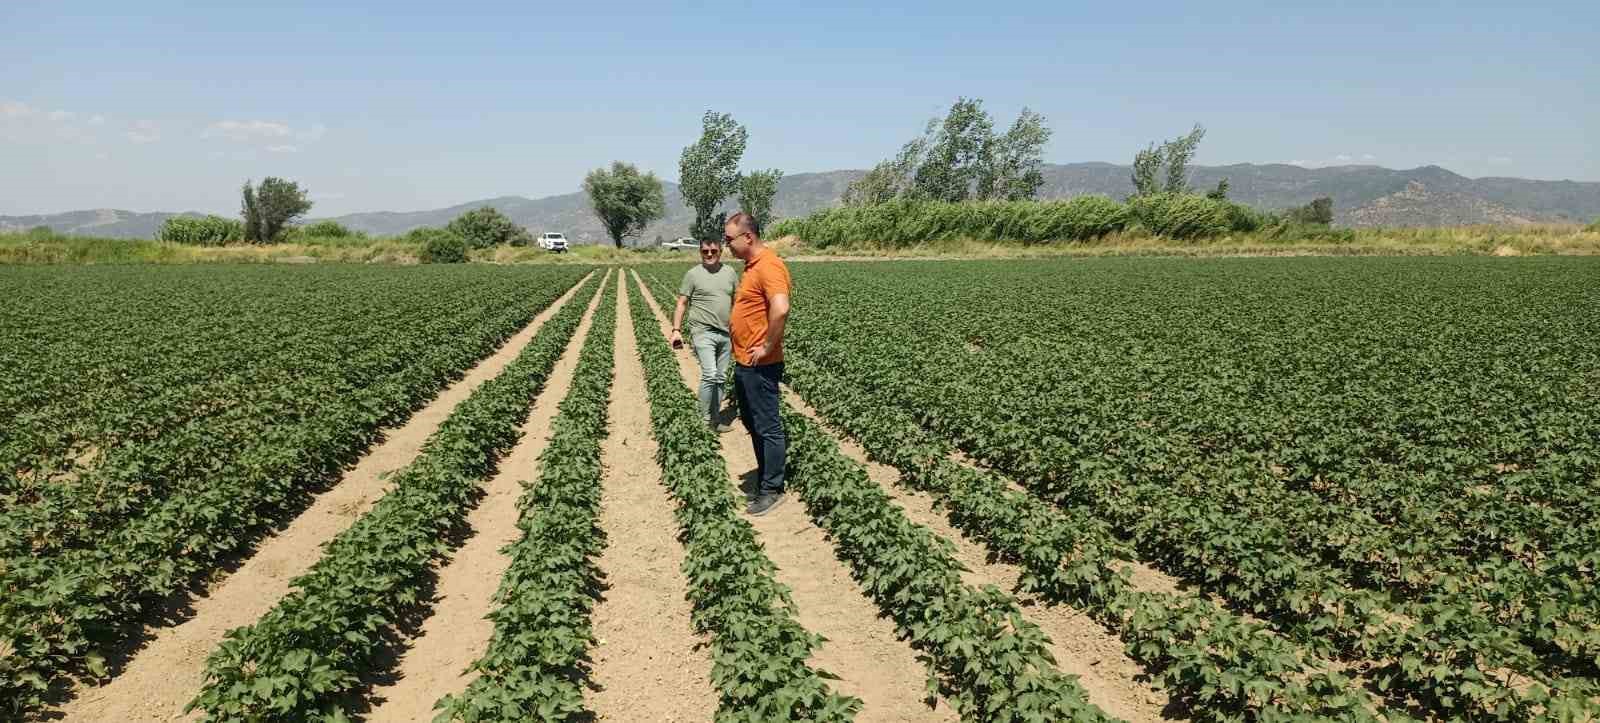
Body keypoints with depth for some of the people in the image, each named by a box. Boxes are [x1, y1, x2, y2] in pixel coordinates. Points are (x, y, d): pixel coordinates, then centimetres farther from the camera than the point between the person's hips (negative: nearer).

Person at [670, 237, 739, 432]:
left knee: (720, 378, 10)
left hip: (725, 333, 5)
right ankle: (707, 420, -5)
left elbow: (737, 302, 16)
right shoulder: (693, 274, -1)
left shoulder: (730, 273, 10)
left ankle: (715, 418, 20)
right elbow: (681, 304, 0)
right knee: (710, 375, -17)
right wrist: (676, 330, -9)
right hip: (703, 332, -5)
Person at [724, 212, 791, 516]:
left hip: (760, 366, -10)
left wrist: (768, 347, -24)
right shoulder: (751, 265, 13)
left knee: (768, 427, 1)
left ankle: (772, 490, 11)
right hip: (744, 363, 10)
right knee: (751, 423, 19)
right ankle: (765, 474, 33)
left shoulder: (769, 266, -20)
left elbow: (781, 309, -35)